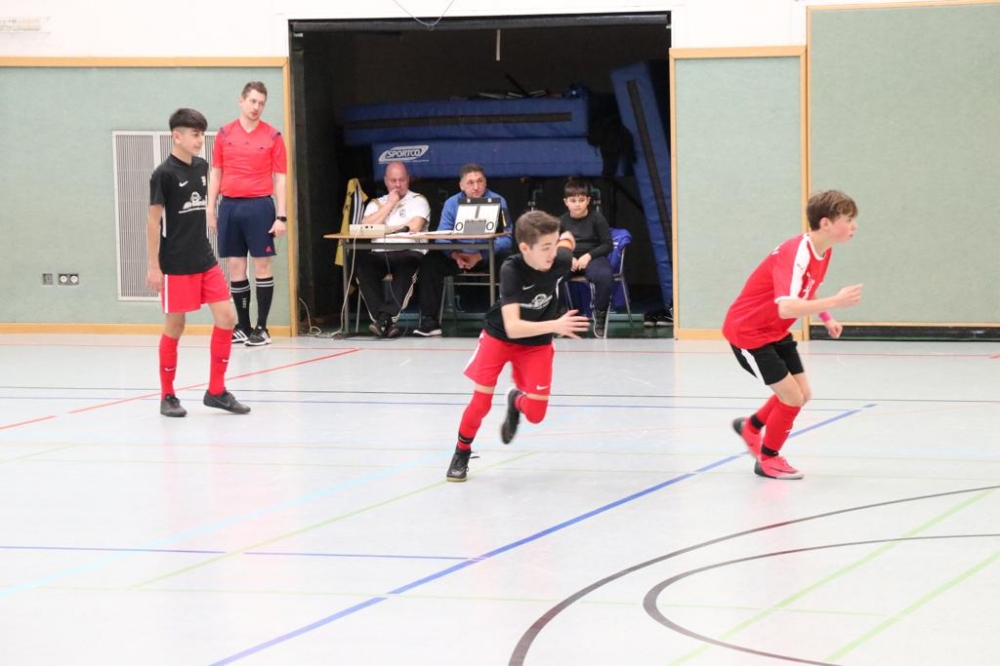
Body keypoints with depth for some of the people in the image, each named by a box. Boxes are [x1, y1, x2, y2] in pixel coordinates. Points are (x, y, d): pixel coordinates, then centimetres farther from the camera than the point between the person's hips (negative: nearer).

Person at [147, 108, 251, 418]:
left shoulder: (201, 167, 8)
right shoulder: (164, 174, -12)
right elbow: (153, 221, -10)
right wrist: (153, 267, -12)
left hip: (205, 261, 6)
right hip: (175, 265, -6)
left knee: (226, 318, 0)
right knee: (174, 326, 1)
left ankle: (216, 391, 10)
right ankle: (167, 396, 14)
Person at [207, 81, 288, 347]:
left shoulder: (272, 136, 0)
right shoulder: (225, 134, 8)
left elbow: (280, 178, 0)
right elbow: (216, 173, 12)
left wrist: (282, 216, -6)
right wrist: (210, 209, 6)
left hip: (259, 206, -3)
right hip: (230, 205, 3)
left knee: (262, 265, -1)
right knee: (235, 266, 5)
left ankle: (262, 328, 3)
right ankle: (243, 326, 12)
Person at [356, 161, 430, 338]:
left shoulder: (418, 201, 13)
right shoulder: (376, 203, 24)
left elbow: (415, 226, -7)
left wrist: (384, 230, 1)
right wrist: (389, 205, 5)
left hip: (409, 252, -3)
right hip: (379, 254, 3)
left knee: (407, 266, -39)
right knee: (363, 266, -31)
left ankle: (383, 318, -45)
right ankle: (387, 322, -36)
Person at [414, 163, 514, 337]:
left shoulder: (497, 201, -5)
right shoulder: (452, 203, 3)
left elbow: (506, 239, -13)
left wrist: (480, 256, -28)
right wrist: (454, 255, -27)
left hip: (489, 256, -2)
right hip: (459, 255, 2)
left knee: (507, 258, -34)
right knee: (431, 260, -22)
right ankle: (430, 321, -20)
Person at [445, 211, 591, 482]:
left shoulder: (561, 261, -26)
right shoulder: (511, 270, -34)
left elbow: (567, 238, 1)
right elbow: (512, 327, -41)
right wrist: (555, 325, -52)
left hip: (537, 344, 2)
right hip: (499, 336, -2)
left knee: (535, 414, -6)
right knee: (481, 403, -6)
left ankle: (517, 402, 32)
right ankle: (461, 453, 23)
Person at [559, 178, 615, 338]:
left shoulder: (597, 218, 1)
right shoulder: (562, 221, 7)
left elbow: (608, 245, 0)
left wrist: (588, 256, -14)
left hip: (592, 257, -2)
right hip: (568, 259, 2)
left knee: (605, 275, -37)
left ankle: (600, 314, -11)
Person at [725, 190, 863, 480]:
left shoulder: (824, 251, -3)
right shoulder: (796, 254, -32)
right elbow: (786, 308, -45)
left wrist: (826, 318, 4)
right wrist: (835, 301, -50)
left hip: (775, 332, 9)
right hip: (748, 331, -9)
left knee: (803, 394, 10)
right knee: (792, 396, -9)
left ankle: (750, 427, 35)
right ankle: (767, 458, 14)